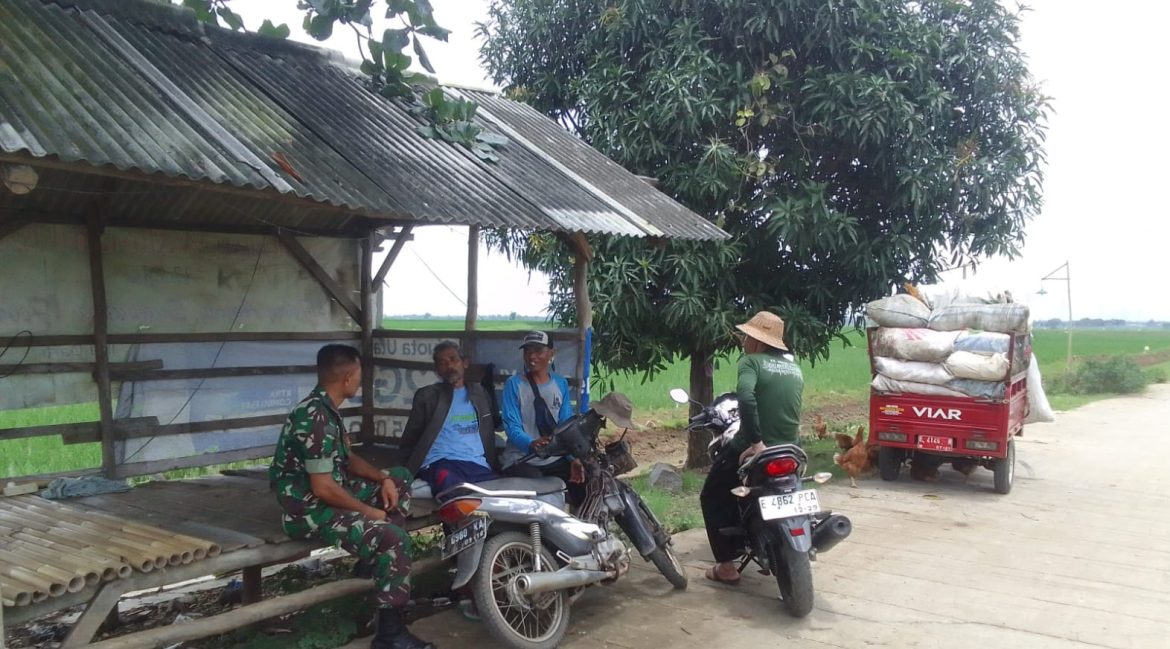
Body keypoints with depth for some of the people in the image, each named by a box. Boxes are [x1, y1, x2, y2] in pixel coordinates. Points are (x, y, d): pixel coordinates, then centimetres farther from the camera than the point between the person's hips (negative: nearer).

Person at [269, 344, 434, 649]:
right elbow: (323, 488, -26)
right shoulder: (315, 418, -24)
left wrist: (383, 479, 0)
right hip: (310, 509, -10)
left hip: (328, 494, 10)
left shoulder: (325, 409, 8)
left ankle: (380, 558, 9)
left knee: (399, 477, 16)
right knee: (394, 538, -24)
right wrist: (370, 512, -15)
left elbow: (348, 459, 17)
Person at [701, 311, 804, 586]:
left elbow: (745, 398, -28)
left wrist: (756, 442, -26)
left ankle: (726, 566, 10)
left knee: (713, 498, 14)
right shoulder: (795, 368, 12)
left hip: (755, 448, -6)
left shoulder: (752, 361, -10)